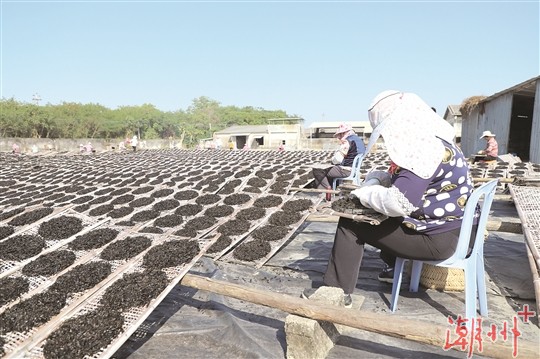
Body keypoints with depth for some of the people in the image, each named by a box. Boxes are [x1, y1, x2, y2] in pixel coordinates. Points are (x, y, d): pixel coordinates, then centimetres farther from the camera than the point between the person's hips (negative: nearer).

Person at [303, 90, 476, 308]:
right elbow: (408, 180, 20)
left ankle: (338, 291, 4)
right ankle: (393, 267, 39)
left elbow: (399, 202, -33)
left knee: (350, 223, -5)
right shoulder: (434, 142, 7)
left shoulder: (424, 150, -25)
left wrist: (363, 193, -16)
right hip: (449, 228, 10)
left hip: (436, 238, -10)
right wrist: (376, 179, 4)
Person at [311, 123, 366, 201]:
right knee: (327, 169, 30)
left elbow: (338, 159, -19)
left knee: (316, 171, -7)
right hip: (354, 168, 11)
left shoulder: (347, 142, -18)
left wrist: (333, 159, 3)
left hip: (346, 170, -11)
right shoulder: (359, 140, 13)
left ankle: (328, 188, 3)